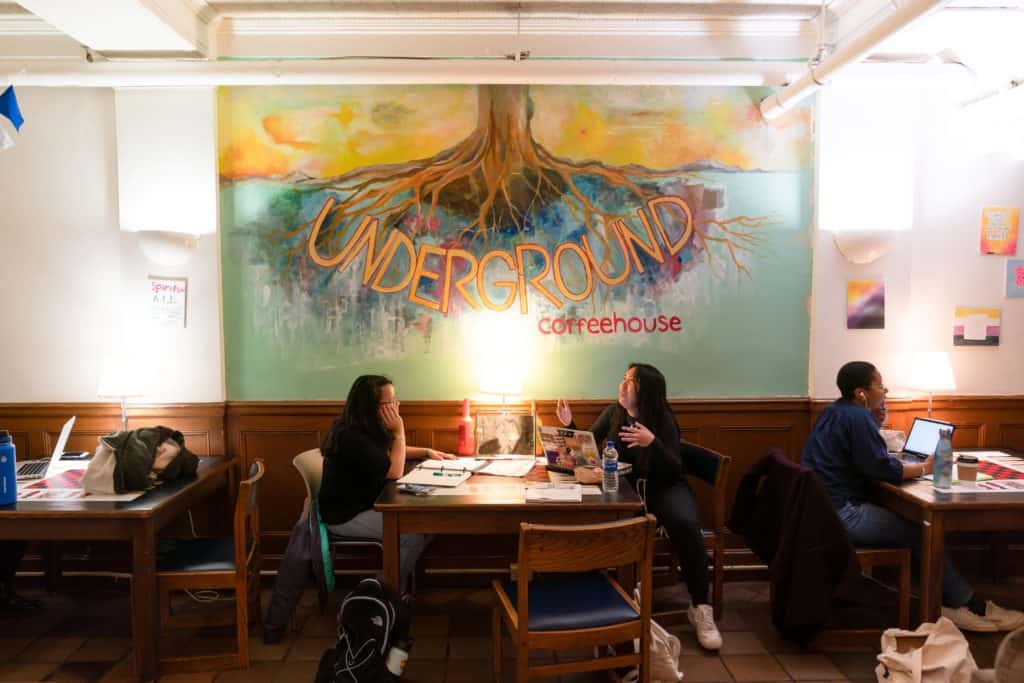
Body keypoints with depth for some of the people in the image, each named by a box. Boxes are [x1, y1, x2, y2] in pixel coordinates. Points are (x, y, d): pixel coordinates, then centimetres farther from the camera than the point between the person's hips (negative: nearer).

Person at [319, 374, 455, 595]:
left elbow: (391, 453, 24)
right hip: (346, 516, -10)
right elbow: (395, 472, -22)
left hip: (367, 504, 10)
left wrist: (427, 452, 11)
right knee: (414, 533, -20)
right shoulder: (353, 438, -27)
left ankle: (401, 582, 7)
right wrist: (399, 432, -18)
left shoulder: (367, 430, 5)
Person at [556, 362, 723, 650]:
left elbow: (675, 470, -17)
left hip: (664, 487, -3)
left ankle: (700, 607, -21)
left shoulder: (662, 420, -10)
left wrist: (652, 442, -33)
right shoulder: (612, 413, 3)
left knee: (685, 524, -34)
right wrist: (569, 425, -8)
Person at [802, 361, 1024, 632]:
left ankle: (952, 600, 9)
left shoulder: (836, 411, 13)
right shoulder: (857, 417, -17)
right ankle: (969, 605, 9)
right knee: (919, 533, -4)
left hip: (823, 507, 10)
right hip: (840, 513, -10)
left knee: (903, 520, 11)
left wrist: (877, 420, 7)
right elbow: (883, 469, -20)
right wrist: (924, 468, -3)